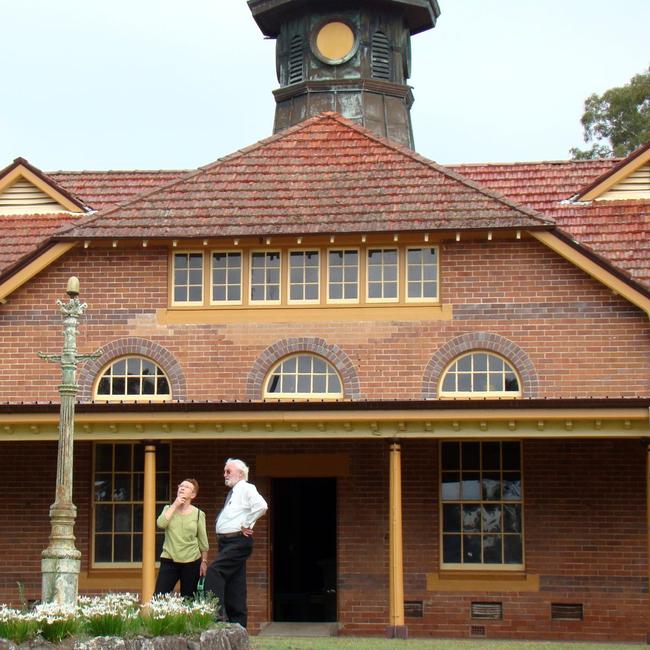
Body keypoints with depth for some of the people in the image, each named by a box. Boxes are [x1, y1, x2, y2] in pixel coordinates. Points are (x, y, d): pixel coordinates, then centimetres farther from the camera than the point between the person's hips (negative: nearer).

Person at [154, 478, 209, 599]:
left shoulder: (198, 514, 2)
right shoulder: (169, 509, 7)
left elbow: (203, 541, 6)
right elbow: (161, 524, -14)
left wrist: (204, 562, 4)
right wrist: (175, 505, -11)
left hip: (191, 562, -1)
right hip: (169, 561, 1)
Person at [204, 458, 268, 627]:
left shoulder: (246, 488, -7)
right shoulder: (233, 493, 21)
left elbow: (261, 506, -24)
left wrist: (247, 524, -17)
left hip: (238, 542, -10)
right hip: (226, 542, 10)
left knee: (214, 571, -24)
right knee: (234, 585, 9)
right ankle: (238, 625, 12)